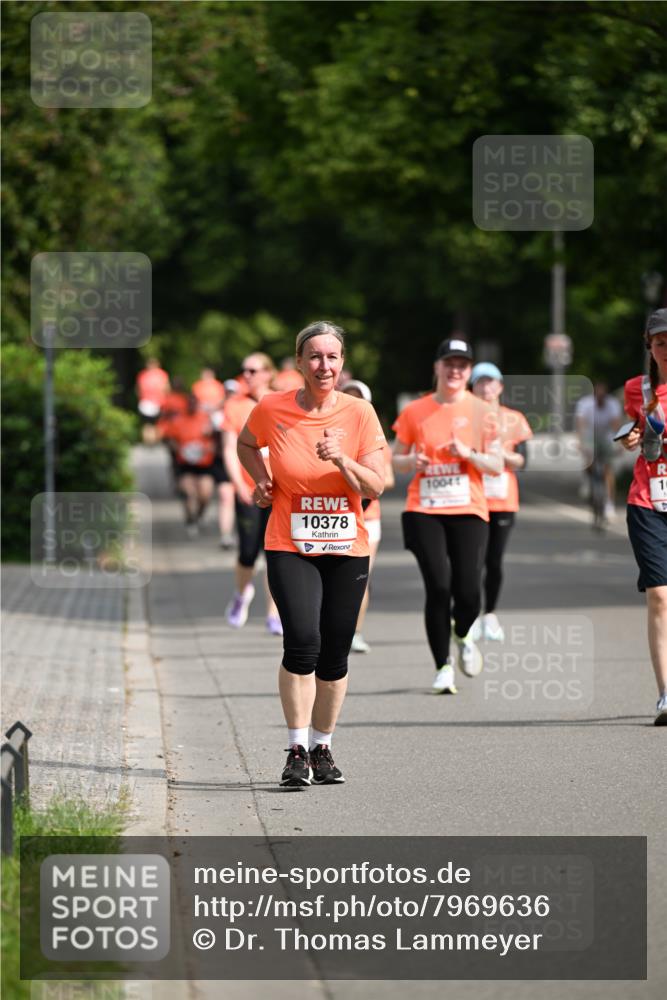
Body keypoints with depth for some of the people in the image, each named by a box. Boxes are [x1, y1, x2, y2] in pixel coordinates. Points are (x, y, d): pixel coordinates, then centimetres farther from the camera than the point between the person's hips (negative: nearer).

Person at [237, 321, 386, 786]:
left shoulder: (360, 413, -3)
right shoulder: (272, 409, -4)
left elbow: (375, 487, -5)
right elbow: (246, 444, 19)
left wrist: (341, 459, -21)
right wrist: (262, 479, 2)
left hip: (347, 549, 2)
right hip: (290, 547, -2)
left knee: (335, 655, 4)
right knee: (303, 642, -19)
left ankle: (322, 748, 20)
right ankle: (297, 751, -12)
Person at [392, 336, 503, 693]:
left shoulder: (481, 412, 4)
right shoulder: (414, 412, 5)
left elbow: (497, 465, 3)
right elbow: (396, 459, 13)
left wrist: (468, 453, -15)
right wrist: (411, 462, -10)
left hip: (469, 510, 0)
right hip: (424, 510, 0)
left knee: (468, 591, -7)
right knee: (438, 586, -12)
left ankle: (462, 637, 29)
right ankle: (443, 667, 1)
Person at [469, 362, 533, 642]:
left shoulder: (513, 420, 8)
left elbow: (522, 461, 4)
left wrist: (503, 454, -13)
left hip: (503, 500, 1)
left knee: (494, 560, 2)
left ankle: (490, 616, 14)